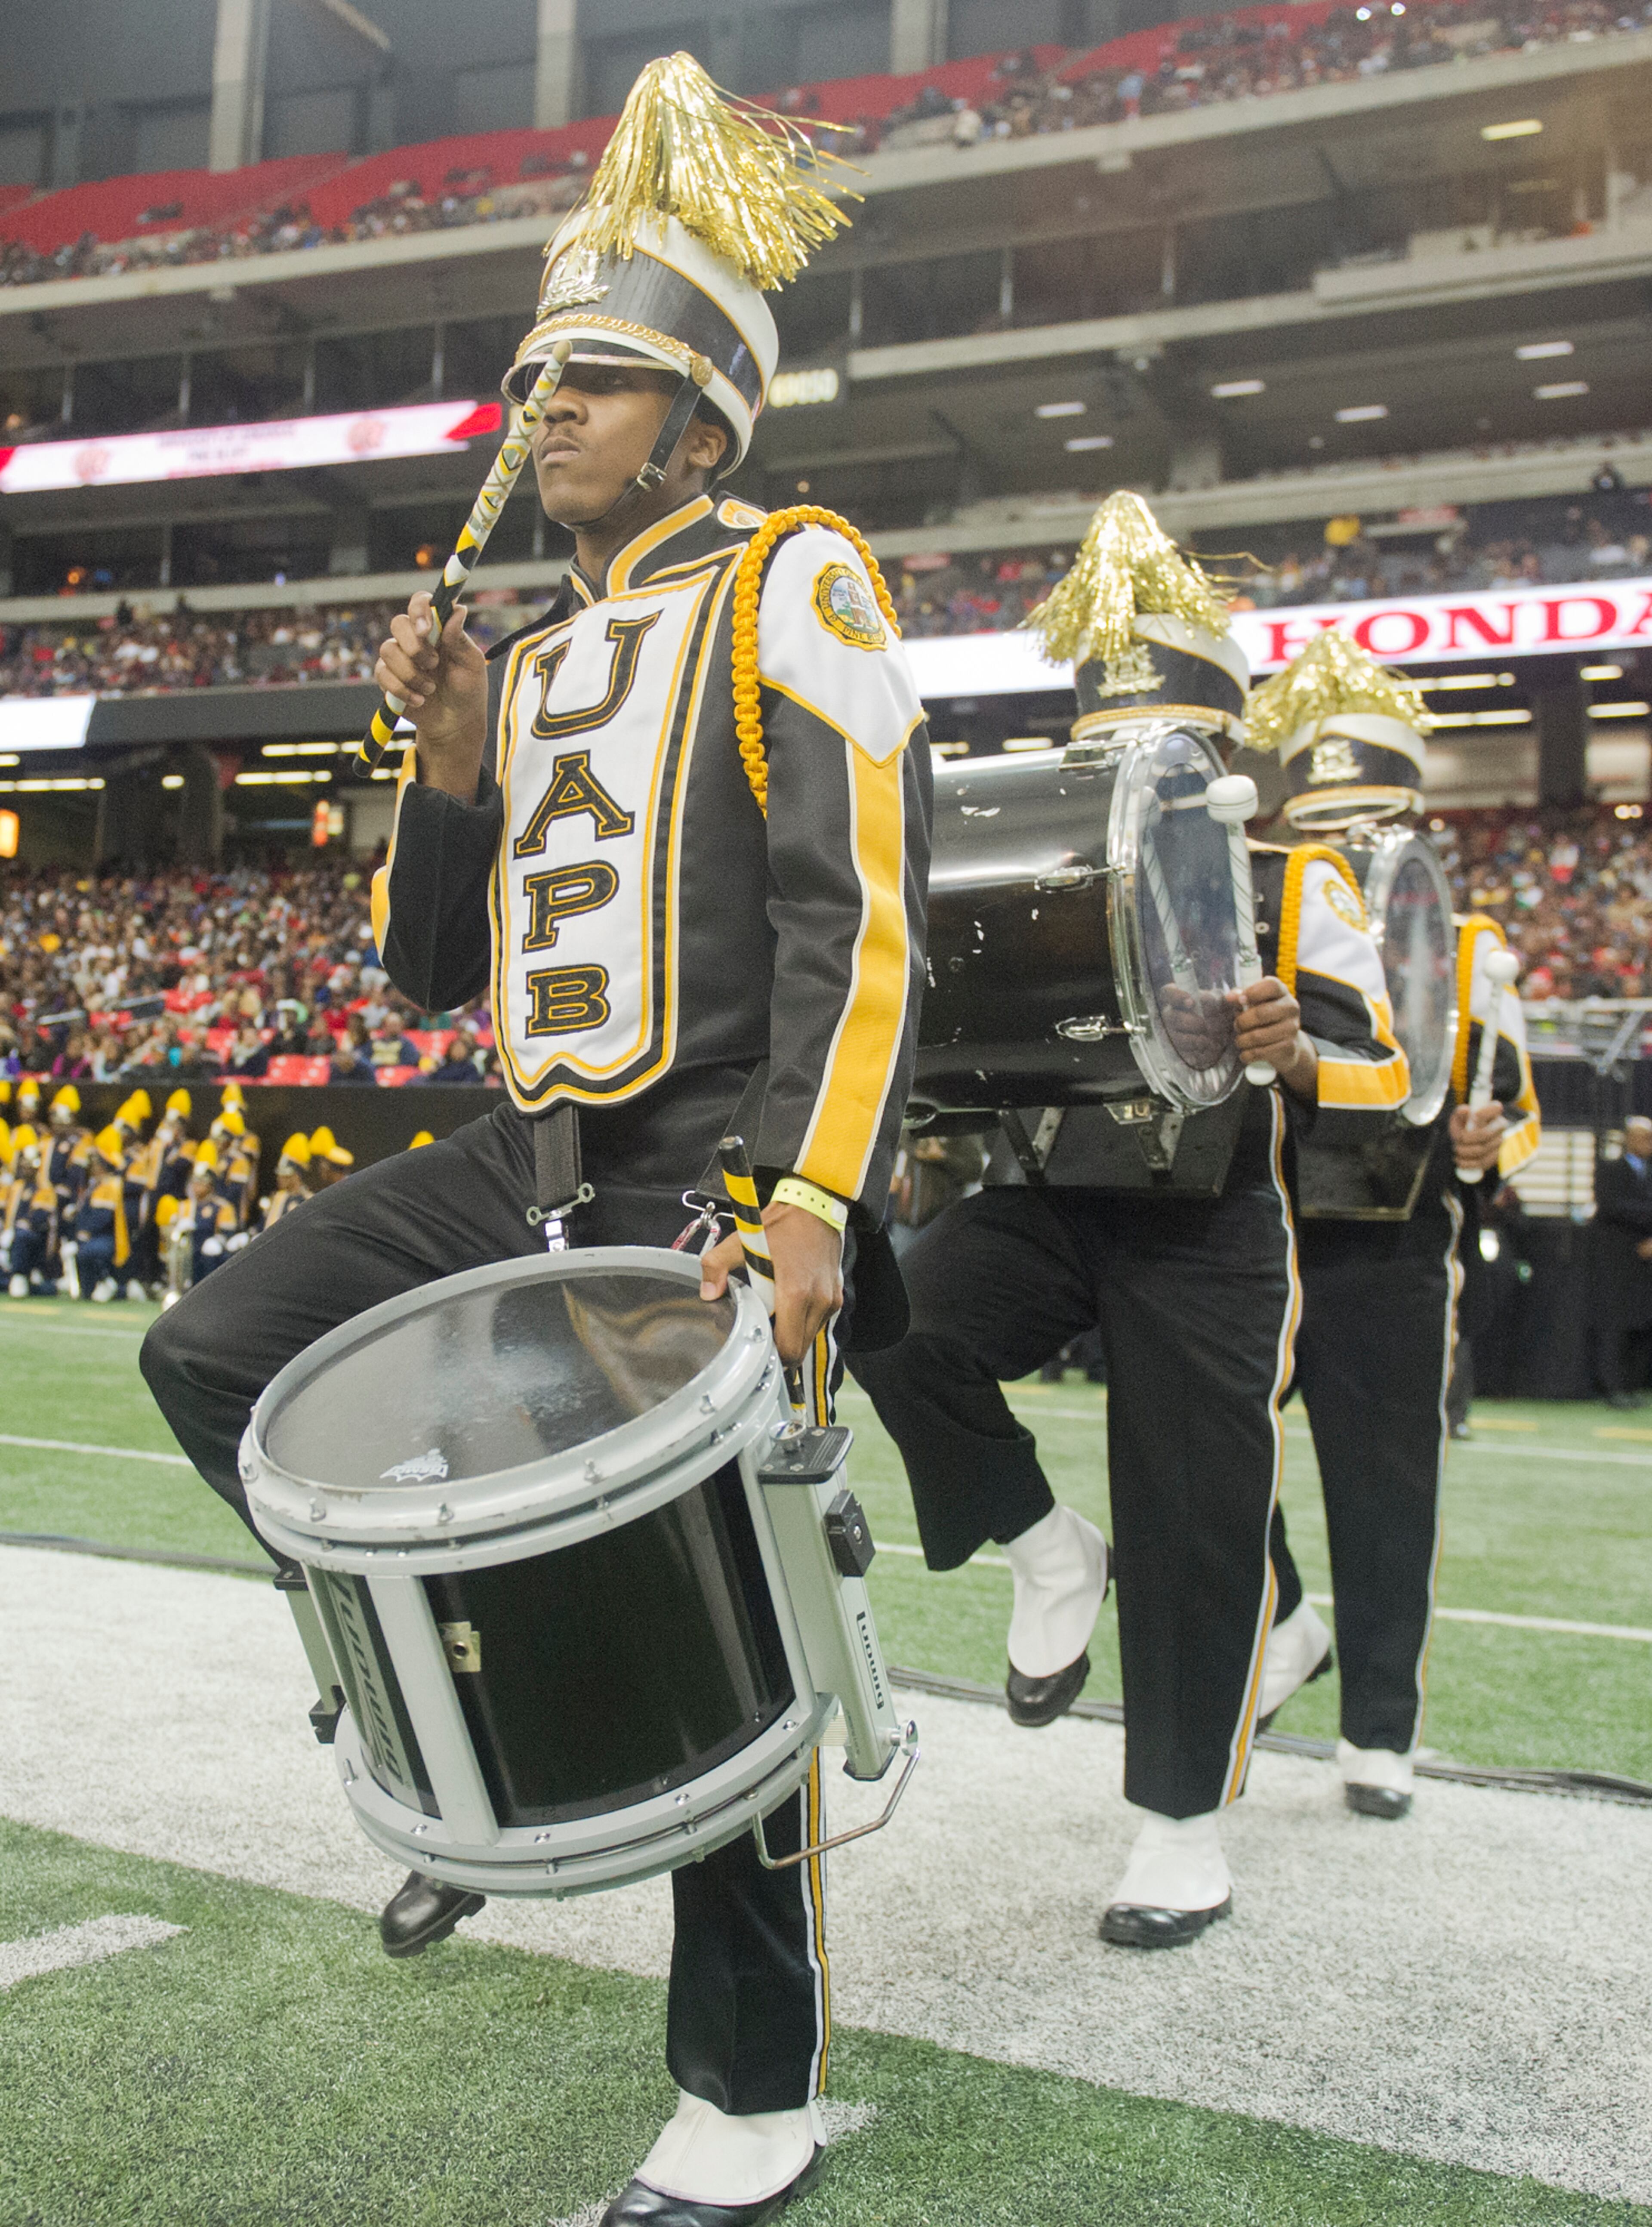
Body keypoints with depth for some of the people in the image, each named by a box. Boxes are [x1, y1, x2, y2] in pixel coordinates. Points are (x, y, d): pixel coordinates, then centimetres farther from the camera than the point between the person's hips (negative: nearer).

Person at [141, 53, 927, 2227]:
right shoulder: (529, 662, 18)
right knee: (216, 1354, -1)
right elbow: (432, 964, 17)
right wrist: (451, 762, 1)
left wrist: (816, 1203, -24)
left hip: (716, 1196, -7)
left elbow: (865, 913, -15)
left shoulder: (790, 584, -3)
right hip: (529, 1170, 7)